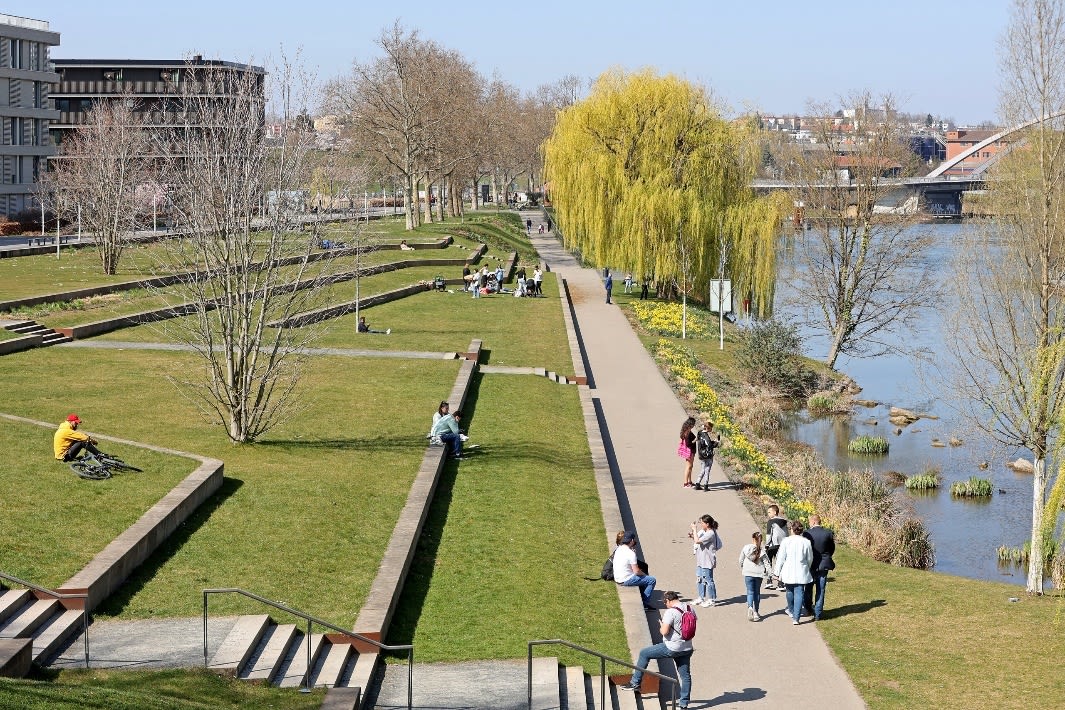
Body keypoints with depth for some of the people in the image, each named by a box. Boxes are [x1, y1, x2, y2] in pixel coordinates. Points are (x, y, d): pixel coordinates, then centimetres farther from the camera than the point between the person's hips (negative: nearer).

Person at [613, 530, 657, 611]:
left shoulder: (618, 549, 5)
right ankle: (645, 603, 3)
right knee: (652, 580, -2)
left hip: (617, 578, 9)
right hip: (626, 580, -9)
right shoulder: (630, 553, -22)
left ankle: (643, 598, 30)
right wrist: (644, 574, -1)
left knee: (642, 576, 29)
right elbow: (636, 571, -20)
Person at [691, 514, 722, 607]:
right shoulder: (705, 532, 11)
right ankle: (700, 598, 27)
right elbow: (698, 541, 22)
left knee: (708, 580, -1)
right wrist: (693, 536, 6)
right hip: (701, 561, 10)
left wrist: (694, 529, -22)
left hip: (707, 562, -10)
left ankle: (711, 600, 8)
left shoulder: (710, 534, -20)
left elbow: (698, 541, -28)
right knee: (699, 579, 17)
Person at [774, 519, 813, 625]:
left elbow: (781, 558, -5)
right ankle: (796, 617, -7)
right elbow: (810, 559, 7)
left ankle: (792, 611, 39)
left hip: (788, 572, 0)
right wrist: (807, 569, 25)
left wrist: (778, 572, 4)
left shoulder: (786, 541, -9)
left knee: (789, 592, 20)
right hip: (801, 573, 0)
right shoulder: (806, 542, -4)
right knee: (799, 593, 0)